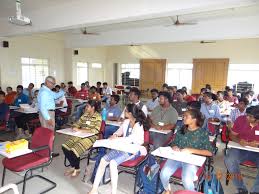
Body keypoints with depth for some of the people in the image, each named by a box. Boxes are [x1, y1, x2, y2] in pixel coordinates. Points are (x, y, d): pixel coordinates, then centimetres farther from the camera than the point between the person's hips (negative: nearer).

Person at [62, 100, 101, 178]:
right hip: (81, 135, 7)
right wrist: (75, 127, -8)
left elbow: (95, 130, -22)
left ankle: (77, 169, 4)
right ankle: (72, 166, 10)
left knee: (75, 150, -25)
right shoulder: (85, 114, 10)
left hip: (91, 137, -7)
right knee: (65, 147, -10)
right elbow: (77, 123, 18)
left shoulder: (98, 117, -10)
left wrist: (80, 130, -23)